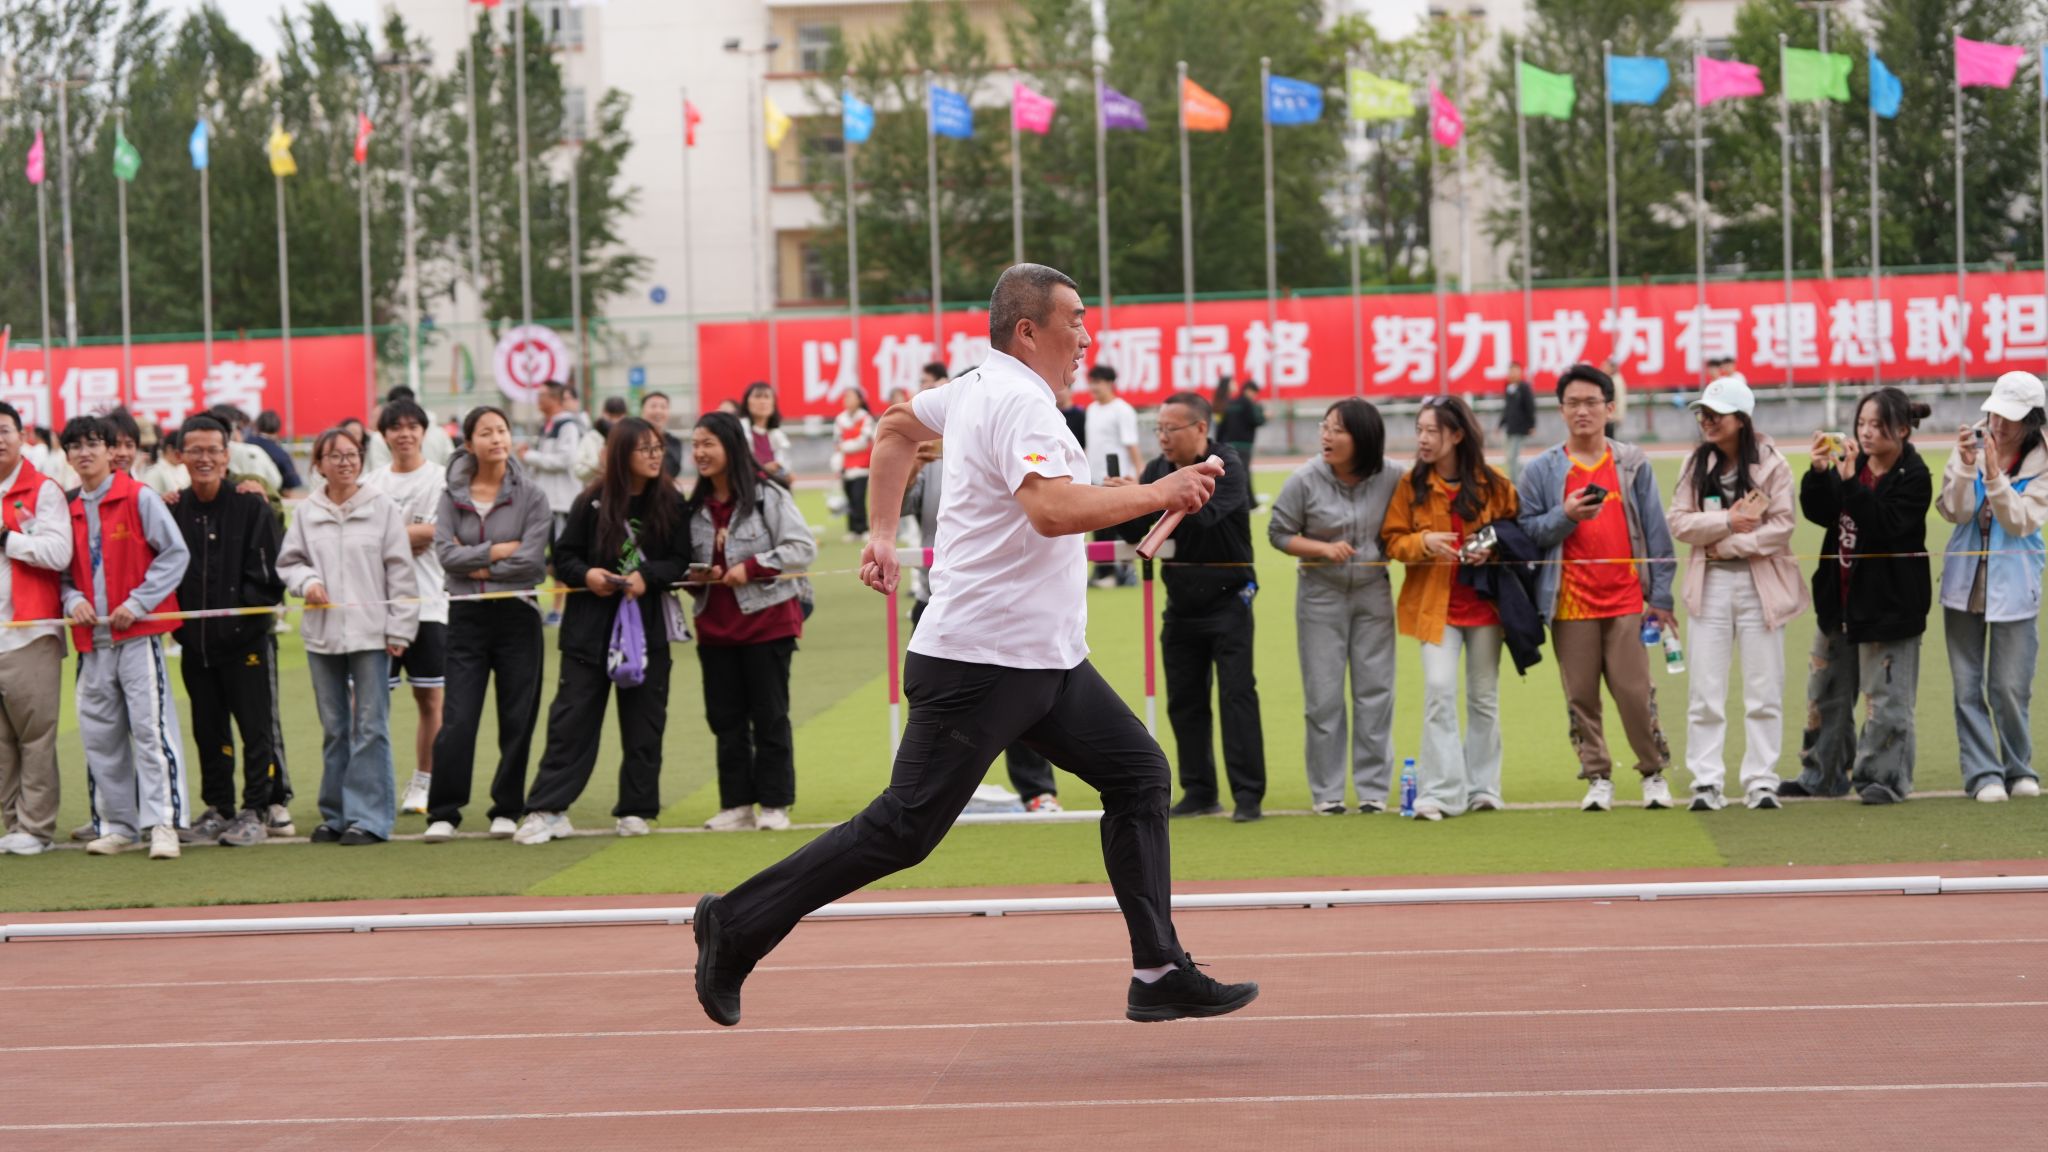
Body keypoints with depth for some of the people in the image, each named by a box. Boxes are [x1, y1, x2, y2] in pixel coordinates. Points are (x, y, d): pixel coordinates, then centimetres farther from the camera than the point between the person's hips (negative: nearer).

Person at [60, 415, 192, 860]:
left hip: (137, 633, -6)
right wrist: (73, 600, -2)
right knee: (98, 733, 7)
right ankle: (116, 824, 16)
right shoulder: (71, 511, 13)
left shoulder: (140, 498, -2)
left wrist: (138, 602, -12)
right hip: (92, 639, 6)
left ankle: (162, 823, -11)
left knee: (150, 726, -11)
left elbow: (174, 552, -5)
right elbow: (66, 570, 20)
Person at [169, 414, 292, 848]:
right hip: (195, 643, 4)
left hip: (247, 639, -4)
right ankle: (219, 810, 21)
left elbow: (269, 578, -7)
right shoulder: (172, 511, 5)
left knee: (256, 727, 0)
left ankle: (257, 811, 7)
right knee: (208, 731, 11)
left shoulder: (252, 508, -4)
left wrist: (238, 609, -15)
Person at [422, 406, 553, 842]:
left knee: (517, 719, 4)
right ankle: (443, 813, 0)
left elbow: (531, 560, -12)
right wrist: (497, 551, -13)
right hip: (467, 615, 1)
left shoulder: (530, 496, -1)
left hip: (517, 614, -1)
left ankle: (507, 810, 15)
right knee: (457, 719, -4)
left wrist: (475, 565, -8)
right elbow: (445, 552, -8)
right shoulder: (452, 495, 4)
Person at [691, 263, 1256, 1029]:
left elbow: (897, 426, 29)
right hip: (981, 662, -10)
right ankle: (736, 926, 6)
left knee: (1138, 772, 4)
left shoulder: (980, 387, 13)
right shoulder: (1019, 402, -18)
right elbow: (1053, 510, -34)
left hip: (1047, 662, 10)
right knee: (905, 829, -6)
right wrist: (1158, 493, -24)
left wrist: (882, 531, 29)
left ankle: (1159, 974, 4)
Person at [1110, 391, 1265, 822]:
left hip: (1227, 603, -6)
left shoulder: (1227, 467, -13)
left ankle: (1248, 794, -8)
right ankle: (1199, 792, 14)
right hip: (1181, 605, 6)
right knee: (1184, 701, 7)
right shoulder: (1158, 469, 3)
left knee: (1237, 694, -8)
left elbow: (1202, 514, -31)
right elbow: (1139, 533, 4)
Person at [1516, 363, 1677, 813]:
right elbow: (1525, 532, 2)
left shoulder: (1632, 464, 6)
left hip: (1627, 600, -1)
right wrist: (1565, 515, -15)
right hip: (1569, 604, 1)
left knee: (1636, 691, -3)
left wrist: (1660, 597, 2)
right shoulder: (1542, 470, 6)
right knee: (1581, 697, 4)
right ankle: (1597, 778, 15)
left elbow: (1655, 532, 6)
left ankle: (1655, 772, 12)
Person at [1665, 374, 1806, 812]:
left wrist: (1725, 544, -13)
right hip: (1710, 584, 3)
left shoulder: (1771, 464, -5)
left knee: (1764, 692, 2)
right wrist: (1728, 520, -14)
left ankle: (1761, 782, 9)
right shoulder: (1696, 464, 6)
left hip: (1760, 583, -3)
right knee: (1705, 692, 2)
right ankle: (1706, 782, 7)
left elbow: (1782, 524, -12)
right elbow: (1679, 521, -1)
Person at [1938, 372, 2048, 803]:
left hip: (2013, 588, -2)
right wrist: (1966, 467, -21)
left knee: (2010, 688, -1)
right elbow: (1953, 511, -7)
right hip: (1964, 582, 2)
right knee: (1968, 687, 1)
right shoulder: (1973, 446, 0)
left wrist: (1995, 475, -25)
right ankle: (1983, 772, 7)